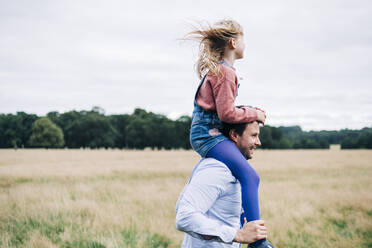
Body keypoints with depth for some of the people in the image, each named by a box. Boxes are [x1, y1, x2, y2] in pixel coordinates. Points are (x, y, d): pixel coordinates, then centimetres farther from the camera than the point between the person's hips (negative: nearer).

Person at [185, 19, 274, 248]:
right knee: (250, 176, -22)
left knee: (242, 176, 24)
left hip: (204, 133, 11)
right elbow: (227, 113, -19)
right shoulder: (225, 73, -13)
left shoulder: (215, 70, 18)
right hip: (208, 134, -11)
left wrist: (248, 112, 10)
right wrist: (254, 114, -6)